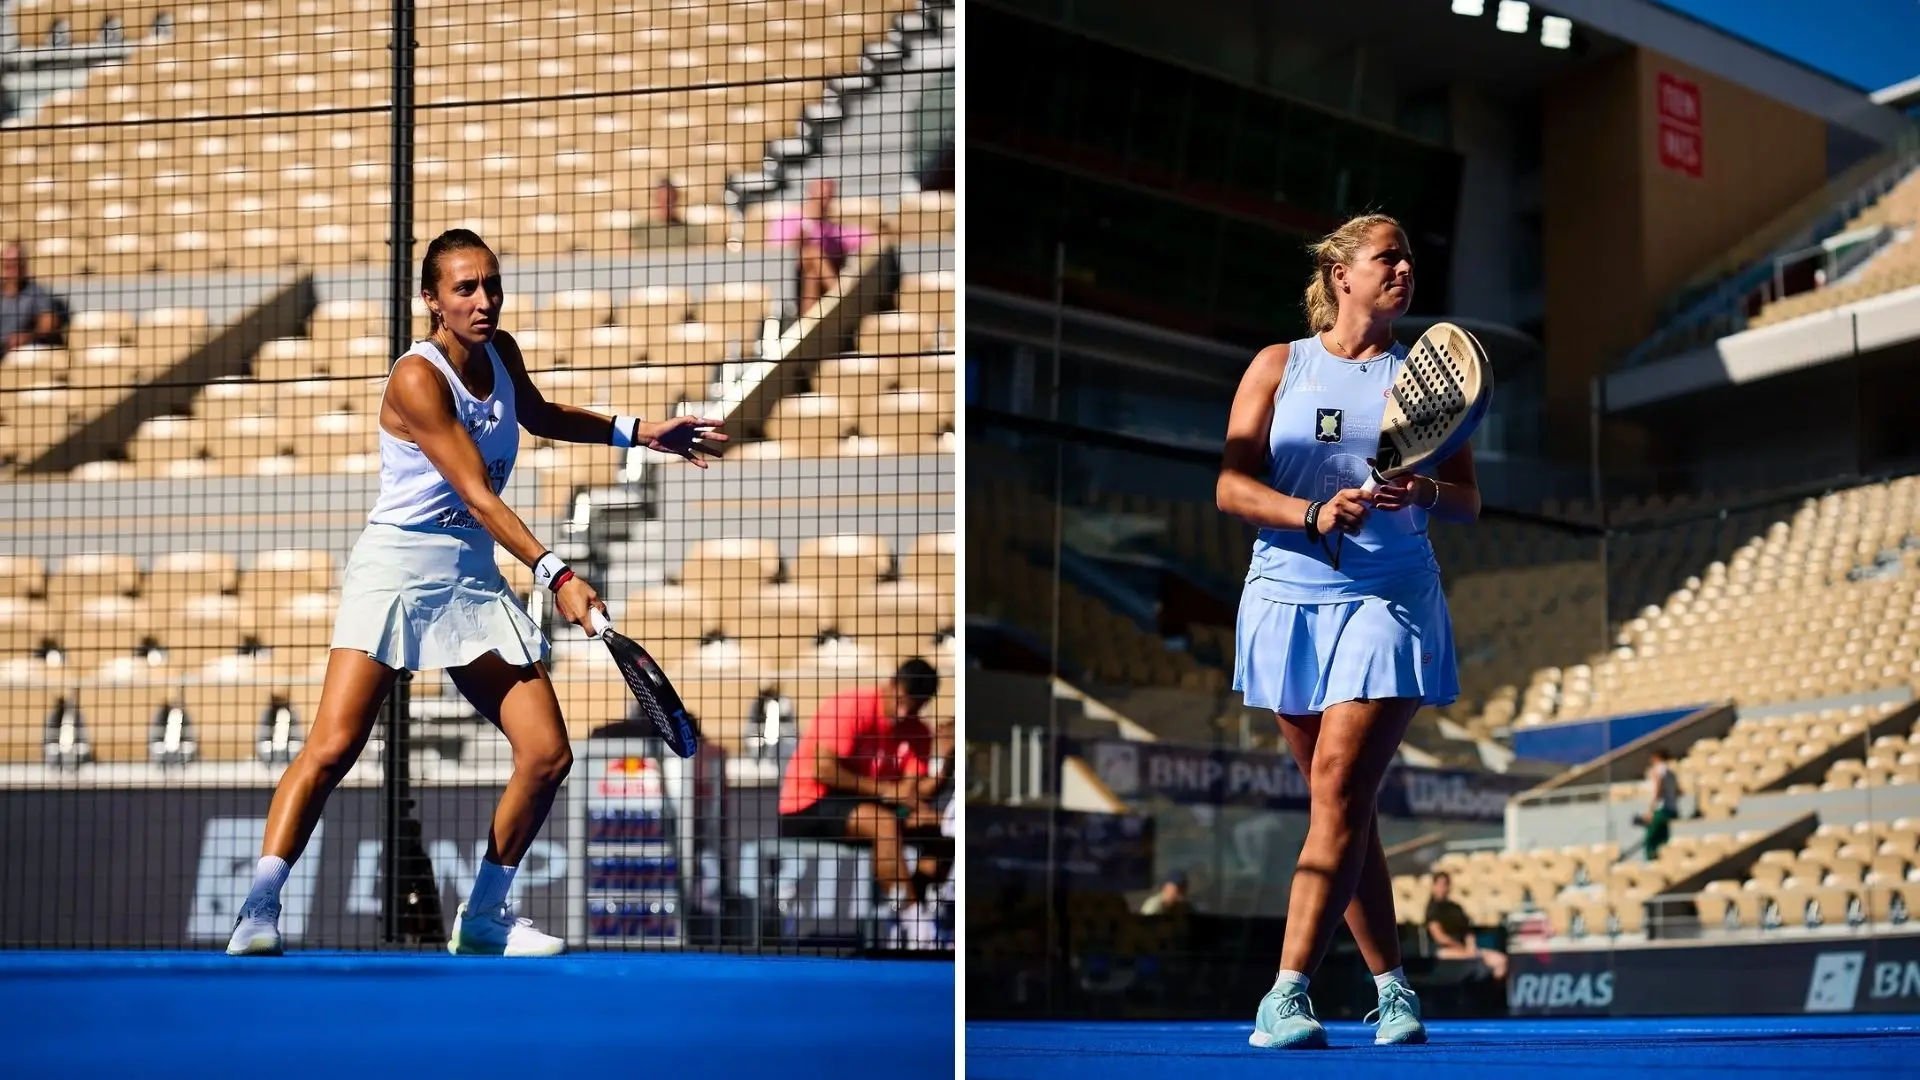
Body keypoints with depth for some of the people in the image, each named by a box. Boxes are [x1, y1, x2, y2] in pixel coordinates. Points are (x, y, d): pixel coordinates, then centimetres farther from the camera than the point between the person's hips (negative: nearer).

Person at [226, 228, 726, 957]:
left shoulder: (501, 353, 5)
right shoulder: (418, 378, -16)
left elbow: (538, 415, 29)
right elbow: (477, 494, -24)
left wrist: (632, 430, 21)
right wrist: (554, 574, -32)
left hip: (474, 579, 7)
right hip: (397, 569, -7)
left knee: (548, 755, -2)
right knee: (333, 746, -20)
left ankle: (483, 917, 12)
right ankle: (259, 912, -16)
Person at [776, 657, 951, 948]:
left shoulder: (916, 731, 4)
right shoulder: (852, 707, -15)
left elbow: (914, 795, -4)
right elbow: (822, 769, -23)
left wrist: (941, 759, -20)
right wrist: (884, 789, -23)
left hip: (861, 809, 8)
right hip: (808, 809, -8)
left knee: (942, 836, -7)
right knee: (885, 823, -34)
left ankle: (903, 919, -14)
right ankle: (918, 931, -33)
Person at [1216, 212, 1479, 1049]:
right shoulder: (1279, 366, 9)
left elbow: (1468, 501, 8)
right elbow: (1232, 486, 0)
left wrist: (1425, 492, -14)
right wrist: (1313, 515, -17)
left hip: (1389, 603, -1)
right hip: (1288, 599, 1)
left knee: (1339, 792, -14)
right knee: (1341, 806, 6)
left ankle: (1288, 993, -19)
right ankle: (1391, 983, 17)